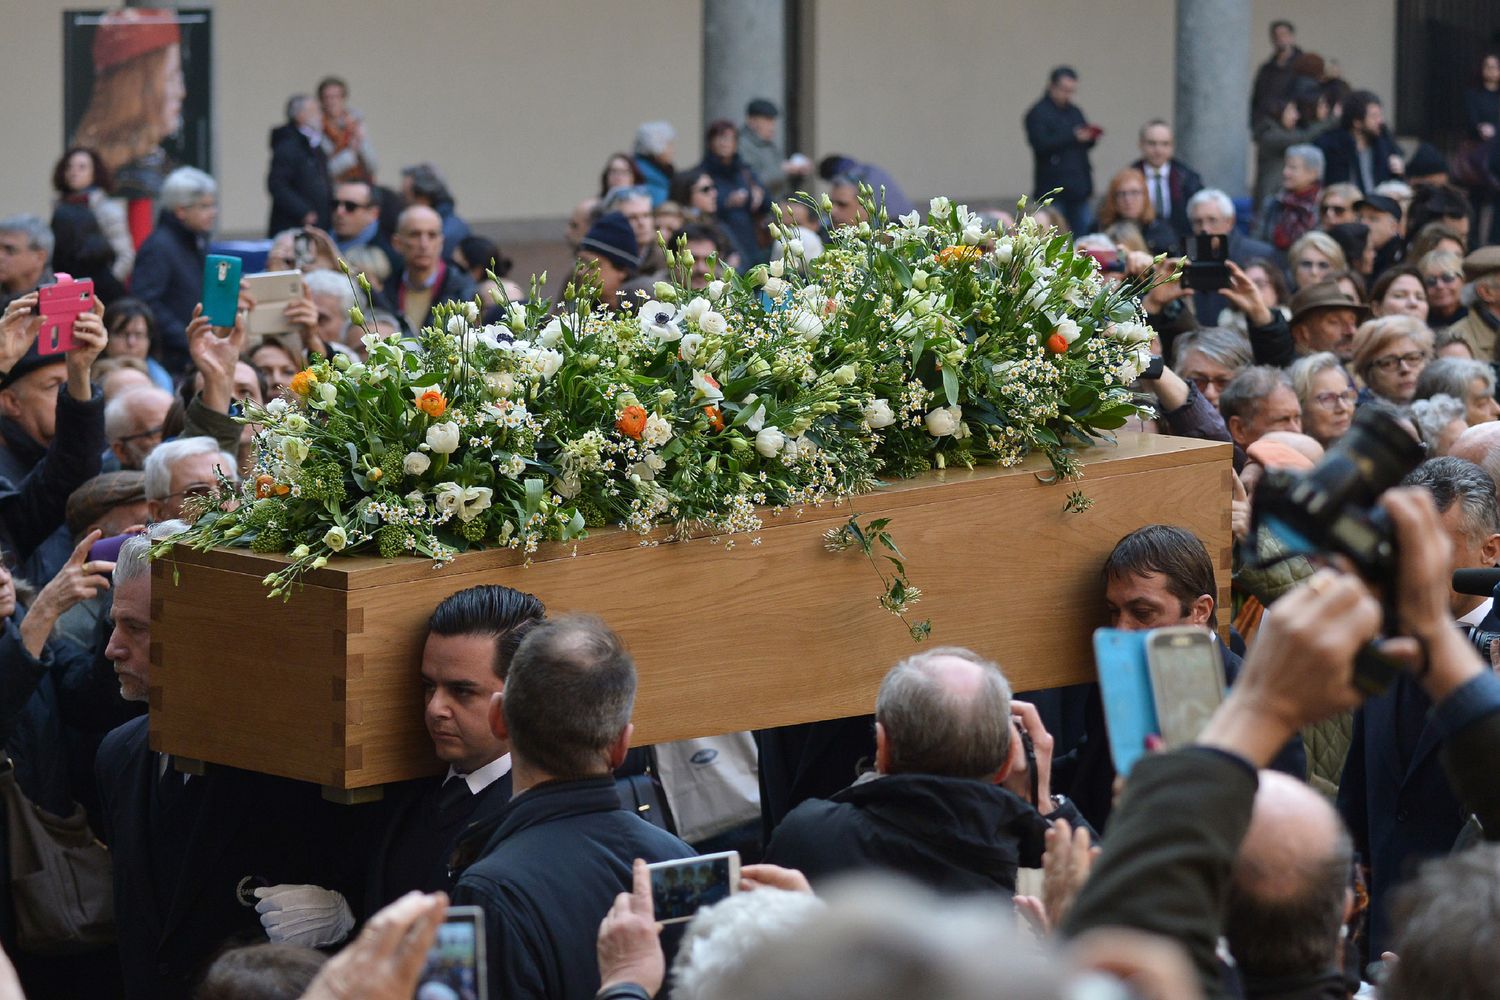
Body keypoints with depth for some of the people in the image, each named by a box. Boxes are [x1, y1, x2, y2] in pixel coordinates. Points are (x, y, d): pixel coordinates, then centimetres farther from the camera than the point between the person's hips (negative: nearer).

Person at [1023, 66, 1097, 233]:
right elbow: (1041, 144, -18)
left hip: (1078, 187, 6)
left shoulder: (1075, 112, 18)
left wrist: (1091, 138, -4)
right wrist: (1073, 137, -19)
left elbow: (1084, 145, 19)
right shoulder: (1038, 113, -4)